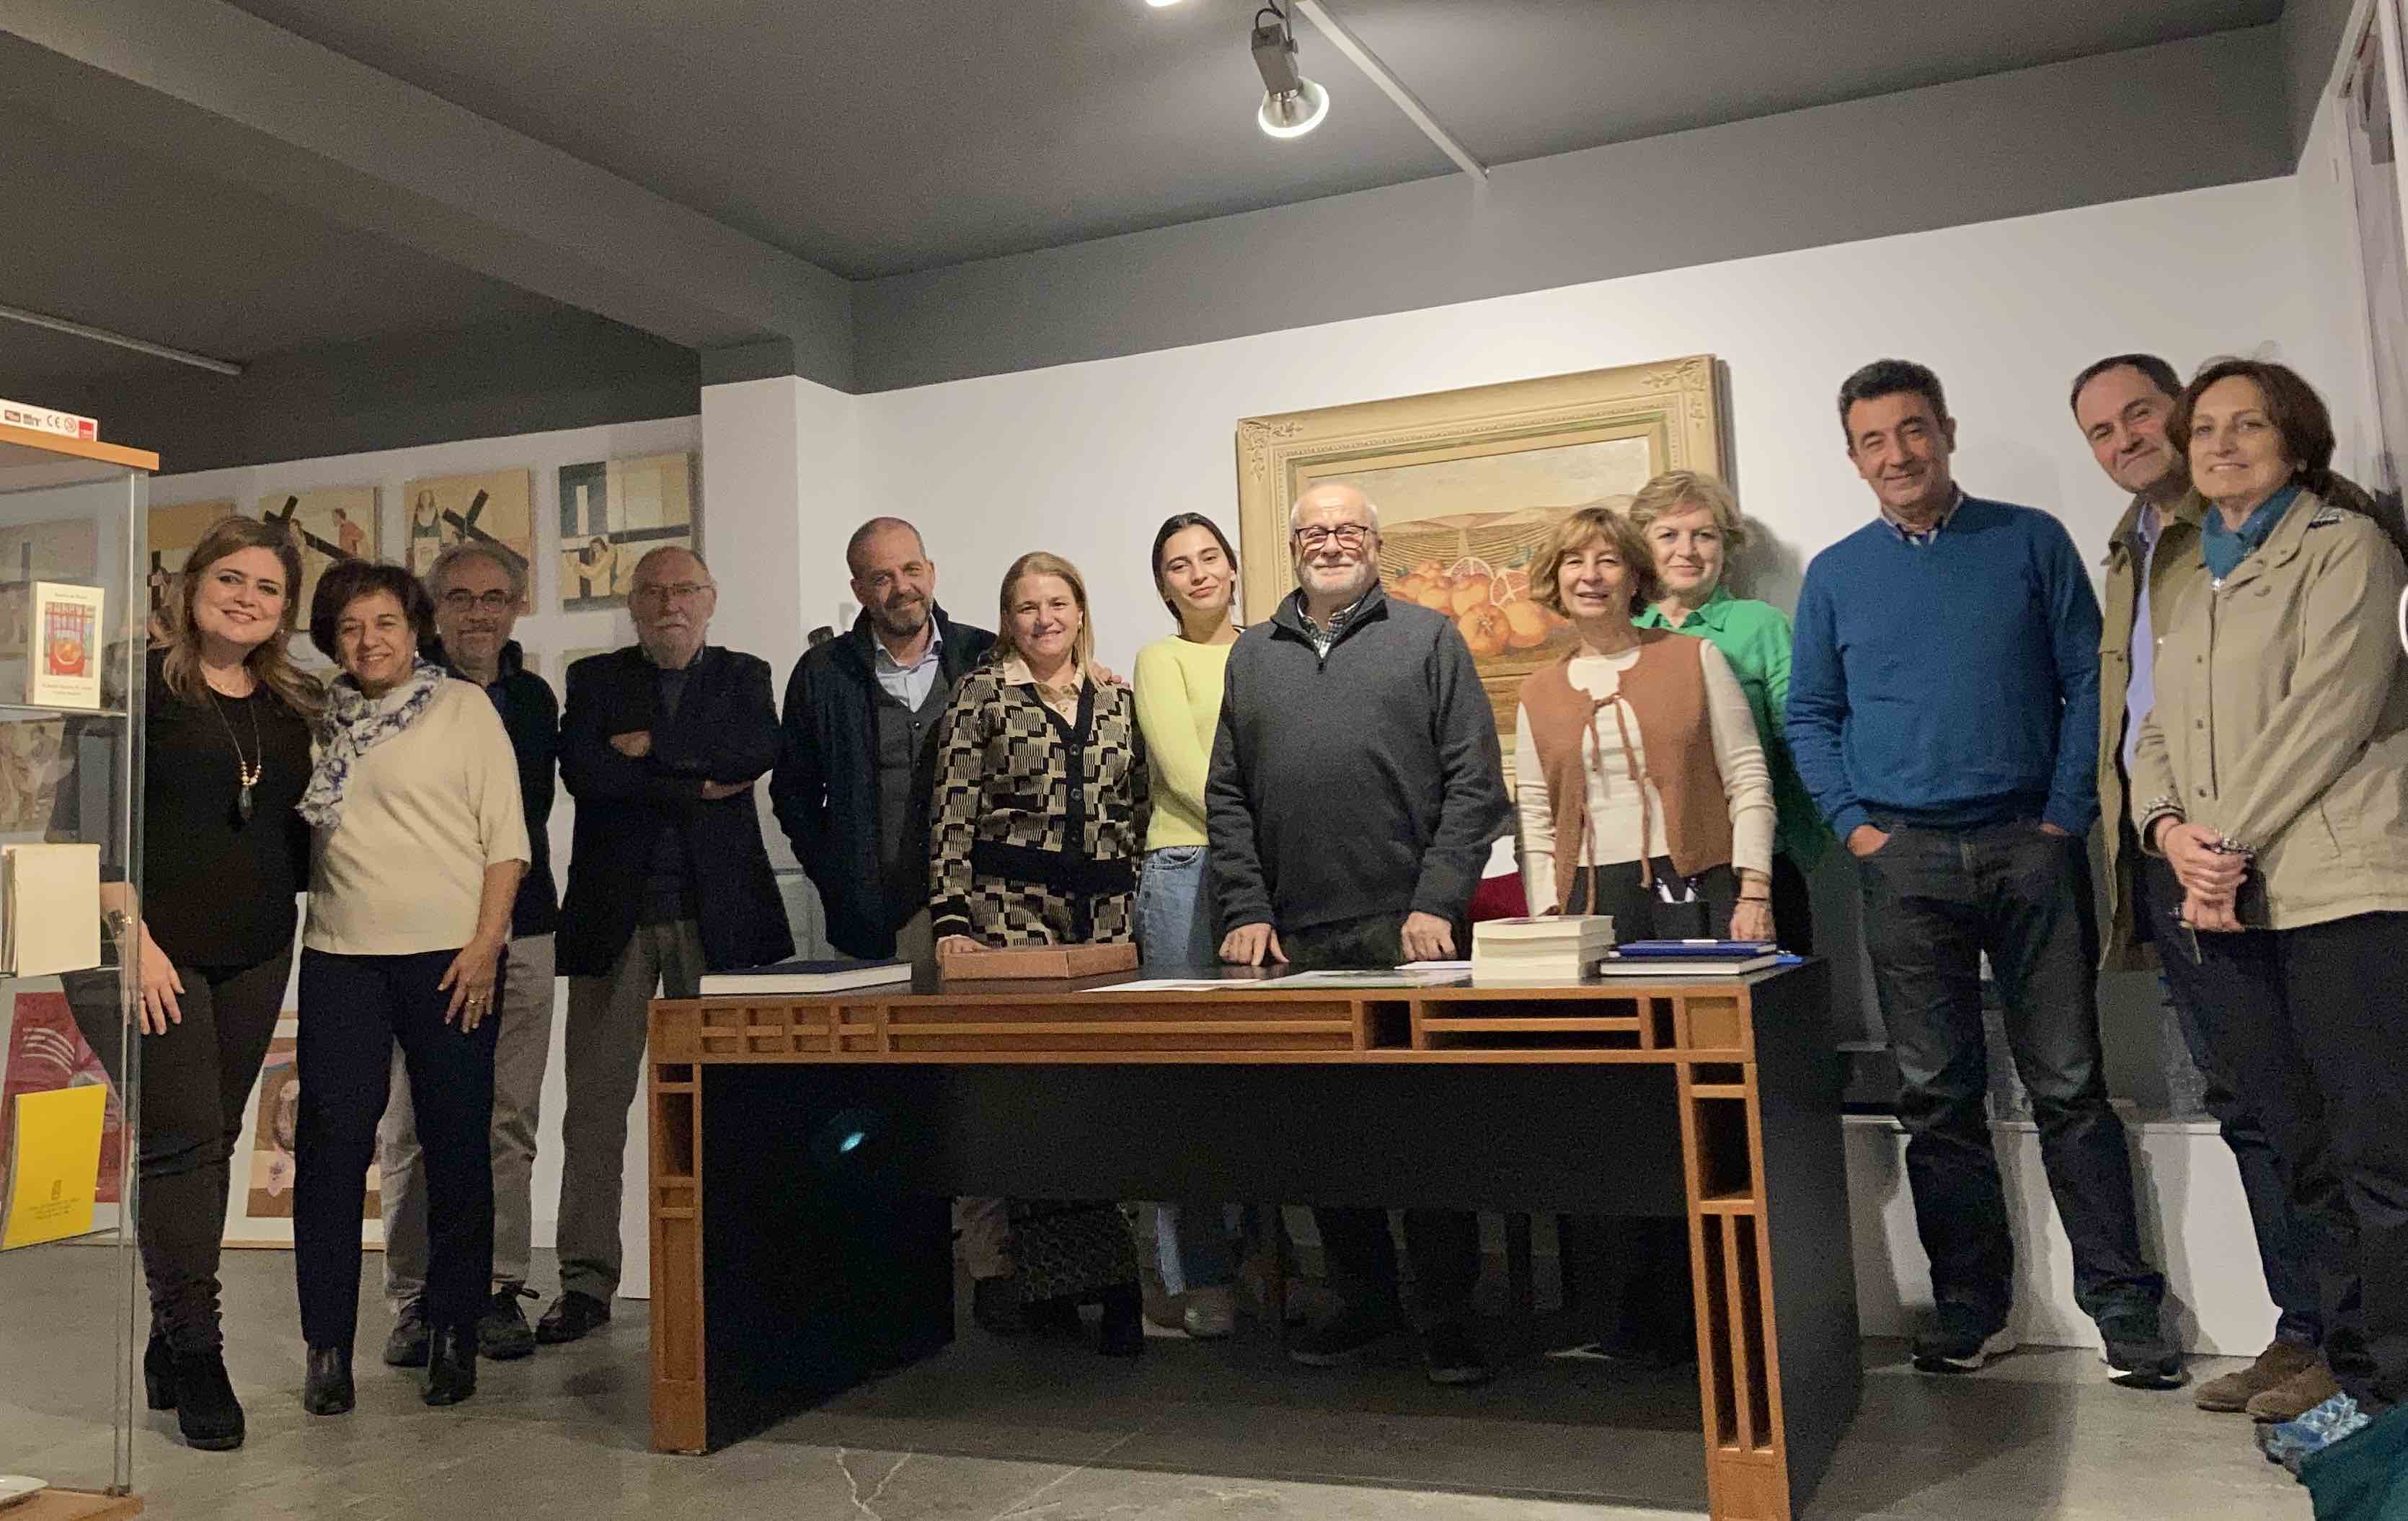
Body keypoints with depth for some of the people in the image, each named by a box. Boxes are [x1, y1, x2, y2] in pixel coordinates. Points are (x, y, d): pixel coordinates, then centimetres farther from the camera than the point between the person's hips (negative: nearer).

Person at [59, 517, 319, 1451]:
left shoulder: (295, 707, 11)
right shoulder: (139, 684, -5)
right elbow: (84, 820, -10)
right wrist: (130, 937, -16)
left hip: (253, 958, 5)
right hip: (147, 952, -5)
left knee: (210, 1144, 9)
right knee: (182, 1142, -9)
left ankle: (171, 1345, 20)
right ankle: (195, 1354, 0)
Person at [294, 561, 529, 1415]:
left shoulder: (464, 707, 2)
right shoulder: (321, 722, 13)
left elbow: (506, 836, -3)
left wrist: (486, 944, -11)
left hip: (448, 957, -3)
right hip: (341, 957, 3)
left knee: (457, 1149, 3)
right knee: (331, 1144, 1)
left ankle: (452, 1336, 15)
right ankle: (328, 1346, 11)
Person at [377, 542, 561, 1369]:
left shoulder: (535, 698, 14)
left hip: (517, 932, 3)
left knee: (509, 1123, 4)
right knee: (410, 1126, 0)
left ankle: (497, 1290, 13)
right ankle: (413, 1297, 11)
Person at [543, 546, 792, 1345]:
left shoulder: (744, 675, 11)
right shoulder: (595, 678, 10)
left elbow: (759, 750, -9)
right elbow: (583, 770, -7)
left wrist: (652, 747, -7)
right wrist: (697, 785, -10)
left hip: (717, 915, 0)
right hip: (614, 914, 0)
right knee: (595, 1101, 0)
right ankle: (587, 1281, 8)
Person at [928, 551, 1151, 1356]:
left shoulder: (1118, 702, 15)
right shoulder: (981, 694, 4)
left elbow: (1140, 812, 16)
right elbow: (953, 814, -1)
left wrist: (1142, 915, 9)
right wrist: (951, 917, -9)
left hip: (1105, 919, 3)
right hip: (1008, 910, -3)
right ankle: (1109, 1283, 1)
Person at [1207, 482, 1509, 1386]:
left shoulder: (1428, 640, 6)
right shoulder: (1252, 656, 16)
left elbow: (1474, 786, -1)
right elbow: (1226, 798, 12)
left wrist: (1437, 904, -11)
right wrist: (1246, 911, 1)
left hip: (1409, 932, -3)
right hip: (1294, 939, 4)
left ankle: (1448, 1317, 11)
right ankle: (1364, 1302, 23)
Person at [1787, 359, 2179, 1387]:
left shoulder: (2030, 542, 6)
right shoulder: (1835, 575, 9)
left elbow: (2089, 681, 2)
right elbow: (1810, 716, 11)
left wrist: (2066, 815, -6)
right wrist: (1854, 825, -1)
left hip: (2030, 846, -1)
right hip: (1905, 862, 2)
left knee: (2069, 1087, 1)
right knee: (1938, 1097, 5)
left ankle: (2123, 1305, 12)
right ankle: (1970, 1311, 16)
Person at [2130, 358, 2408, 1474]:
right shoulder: (2178, 577, 21)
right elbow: (2156, 732, 16)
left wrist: (2231, 839, -13)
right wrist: (2171, 829, -3)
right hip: (2218, 902, 6)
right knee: (2304, 1153, 8)